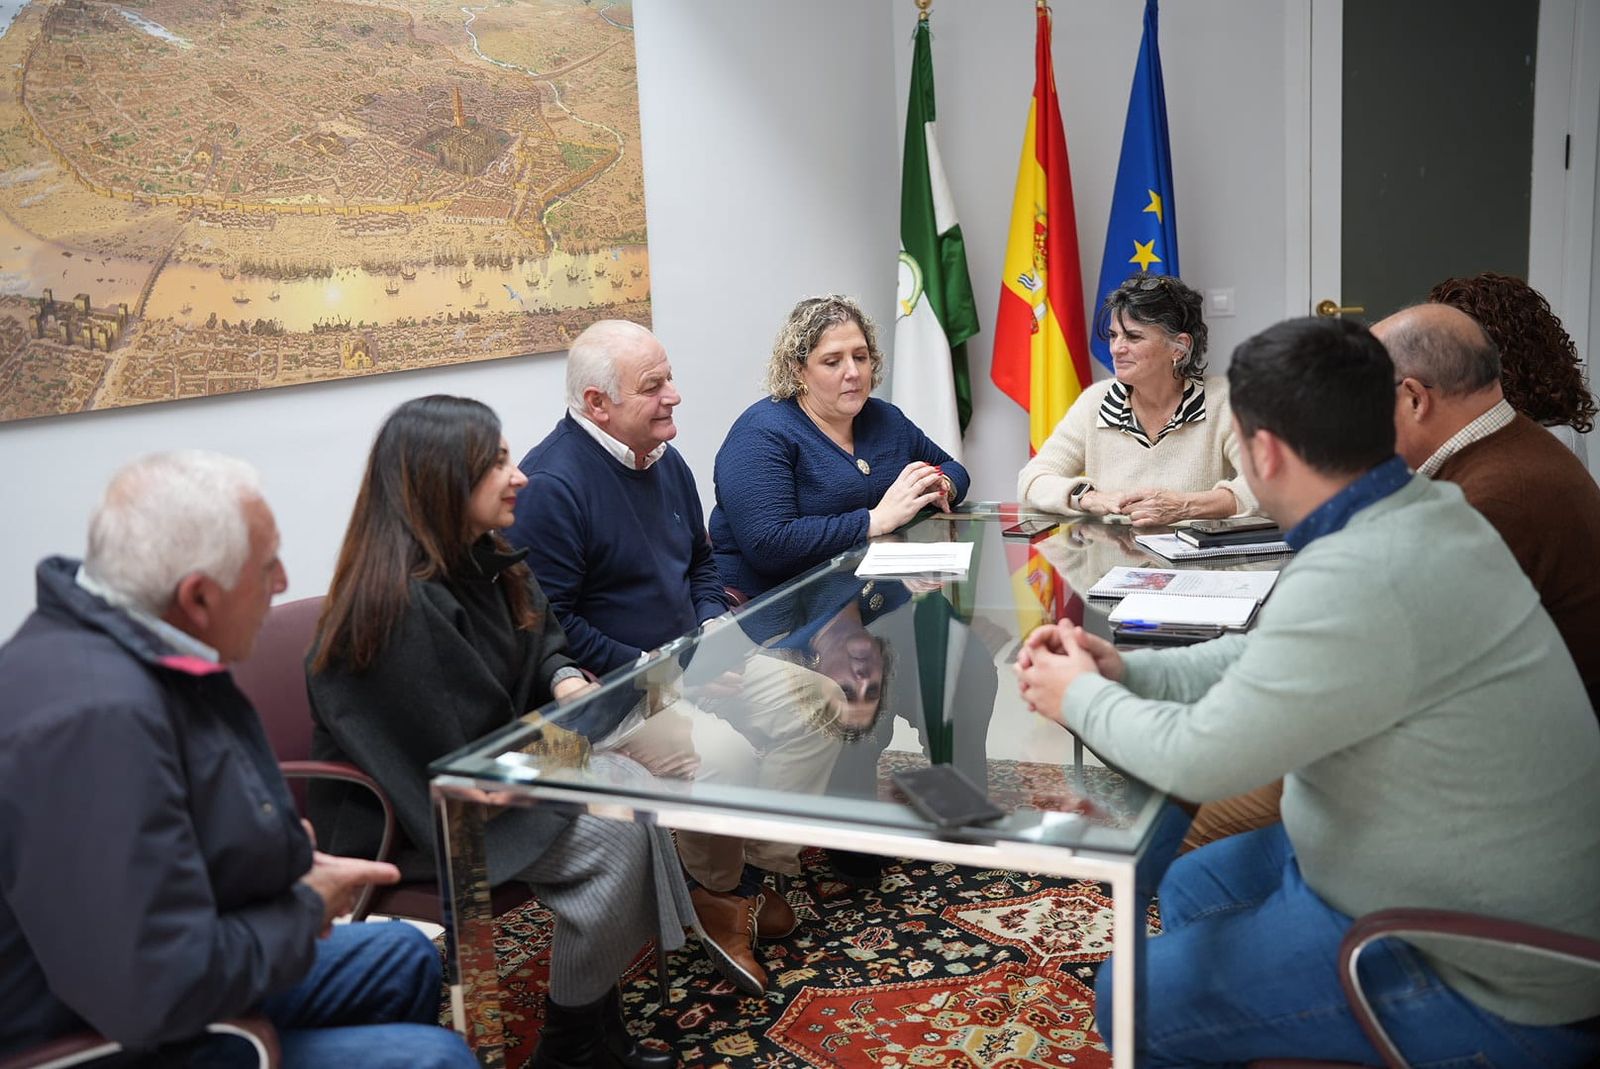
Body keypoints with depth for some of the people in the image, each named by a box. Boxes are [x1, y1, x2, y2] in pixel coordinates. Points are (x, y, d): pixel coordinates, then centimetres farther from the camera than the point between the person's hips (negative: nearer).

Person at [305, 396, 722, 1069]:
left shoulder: (480, 563, 1)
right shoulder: (404, 605, -28)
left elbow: (541, 638, 18)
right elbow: (456, 763, -27)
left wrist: (565, 679, -5)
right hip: (403, 817, -9)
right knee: (613, 835, -20)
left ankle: (599, 1008, 0)